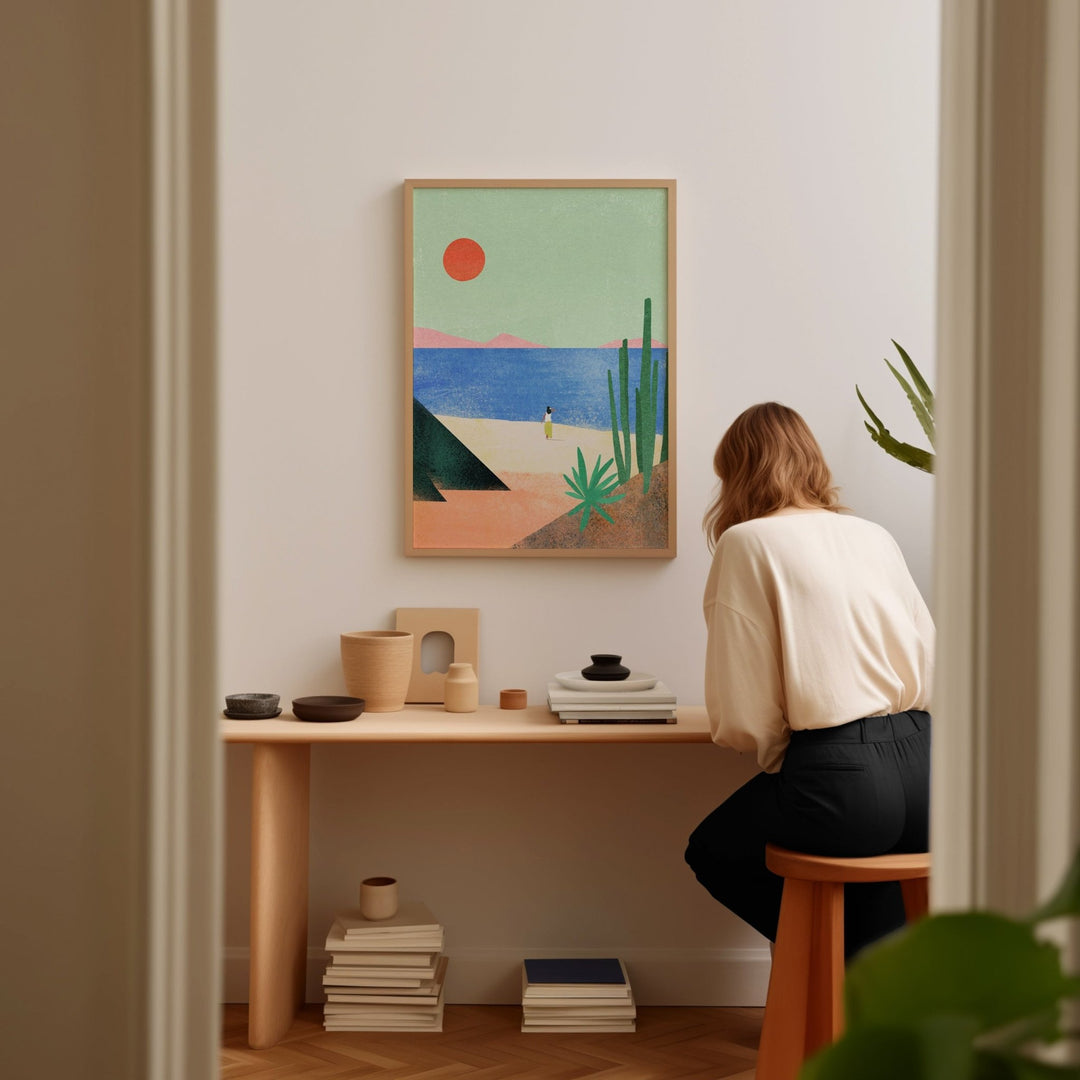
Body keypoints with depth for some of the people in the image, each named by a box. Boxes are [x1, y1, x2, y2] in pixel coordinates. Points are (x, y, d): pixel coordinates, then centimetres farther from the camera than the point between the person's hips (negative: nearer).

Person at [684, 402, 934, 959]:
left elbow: (740, 716, -7)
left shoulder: (747, 543, -3)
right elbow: (931, 667, 13)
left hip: (838, 781, -6)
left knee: (711, 852, 23)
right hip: (919, 765, 6)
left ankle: (836, 959, 17)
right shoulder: (875, 536, 13)